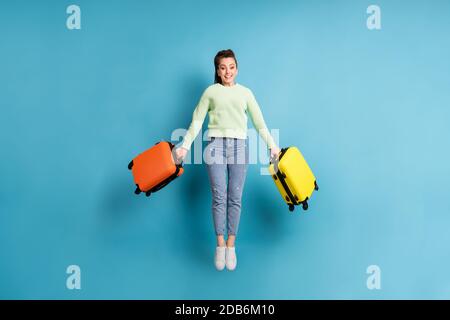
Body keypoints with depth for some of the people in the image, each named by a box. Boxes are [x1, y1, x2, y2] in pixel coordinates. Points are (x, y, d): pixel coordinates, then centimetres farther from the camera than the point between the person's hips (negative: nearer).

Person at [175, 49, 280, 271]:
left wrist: (272, 145, 8)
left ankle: (231, 246, 8)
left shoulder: (245, 92, 14)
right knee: (219, 197, -5)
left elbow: (259, 122, 13)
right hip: (216, 145, -1)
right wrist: (185, 145, -2)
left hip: (238, 146, 1)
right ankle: (220, 245, 5)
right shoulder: (211, 91, 11)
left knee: (235, 198, -1)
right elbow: (197, 121, 7)